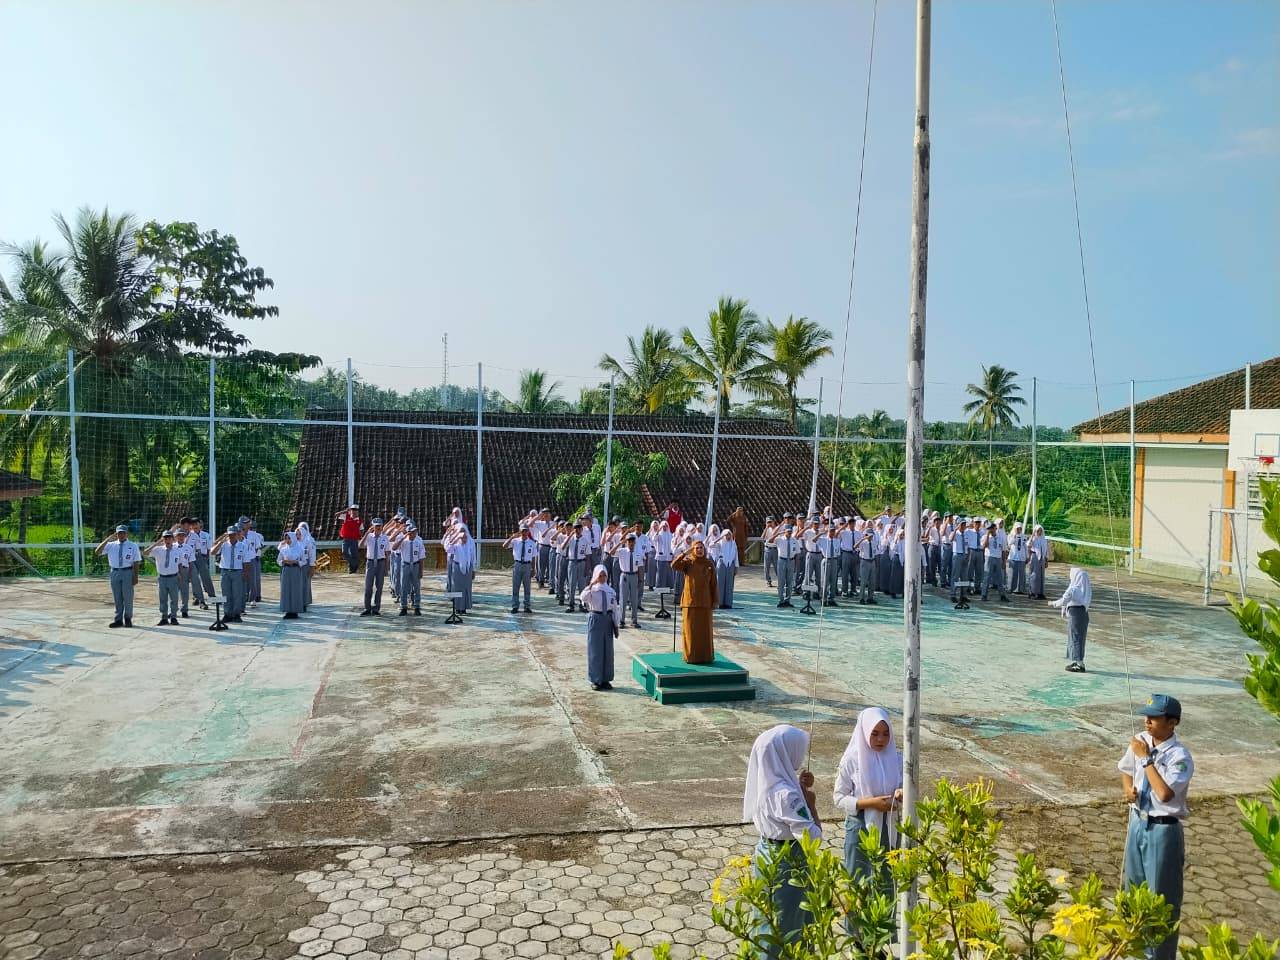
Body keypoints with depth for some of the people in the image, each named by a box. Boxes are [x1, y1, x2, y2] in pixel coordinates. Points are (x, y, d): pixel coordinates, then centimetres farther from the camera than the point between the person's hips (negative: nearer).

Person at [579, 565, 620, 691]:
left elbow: (614, 608, 10)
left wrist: (616, 624, 9)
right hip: (595, 619, -3)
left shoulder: (610, 591, 6)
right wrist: (591, 584, -34)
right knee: (595, 650, 2)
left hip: (608, 619, 4)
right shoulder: (591, 590, -5)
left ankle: (606, 679, 18)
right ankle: (595, 680, 11)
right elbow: (582, 597, -27)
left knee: (608, 650, 7)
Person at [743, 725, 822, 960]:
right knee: (786, 926, 10)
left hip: (767, 857, 8)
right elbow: (812, 837, -27)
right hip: (787, 865, -8)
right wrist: (810, 802, -14)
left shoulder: (764, 782, -4)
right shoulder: (786, 793, -30)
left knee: (769, 920, 24)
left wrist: (800, 787, -3)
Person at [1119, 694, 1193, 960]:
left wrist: (1146, 759, -28)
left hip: (1163, 830, -7)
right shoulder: (1140, 741, -2)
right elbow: (1125, 769, 16)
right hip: (1138, 822, 7)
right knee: (1134, 885, 21)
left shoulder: (1180, 756, -22)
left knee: (1161, 896, 5)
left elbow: (1164, 794, -33)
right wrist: (1128, 789, -4)